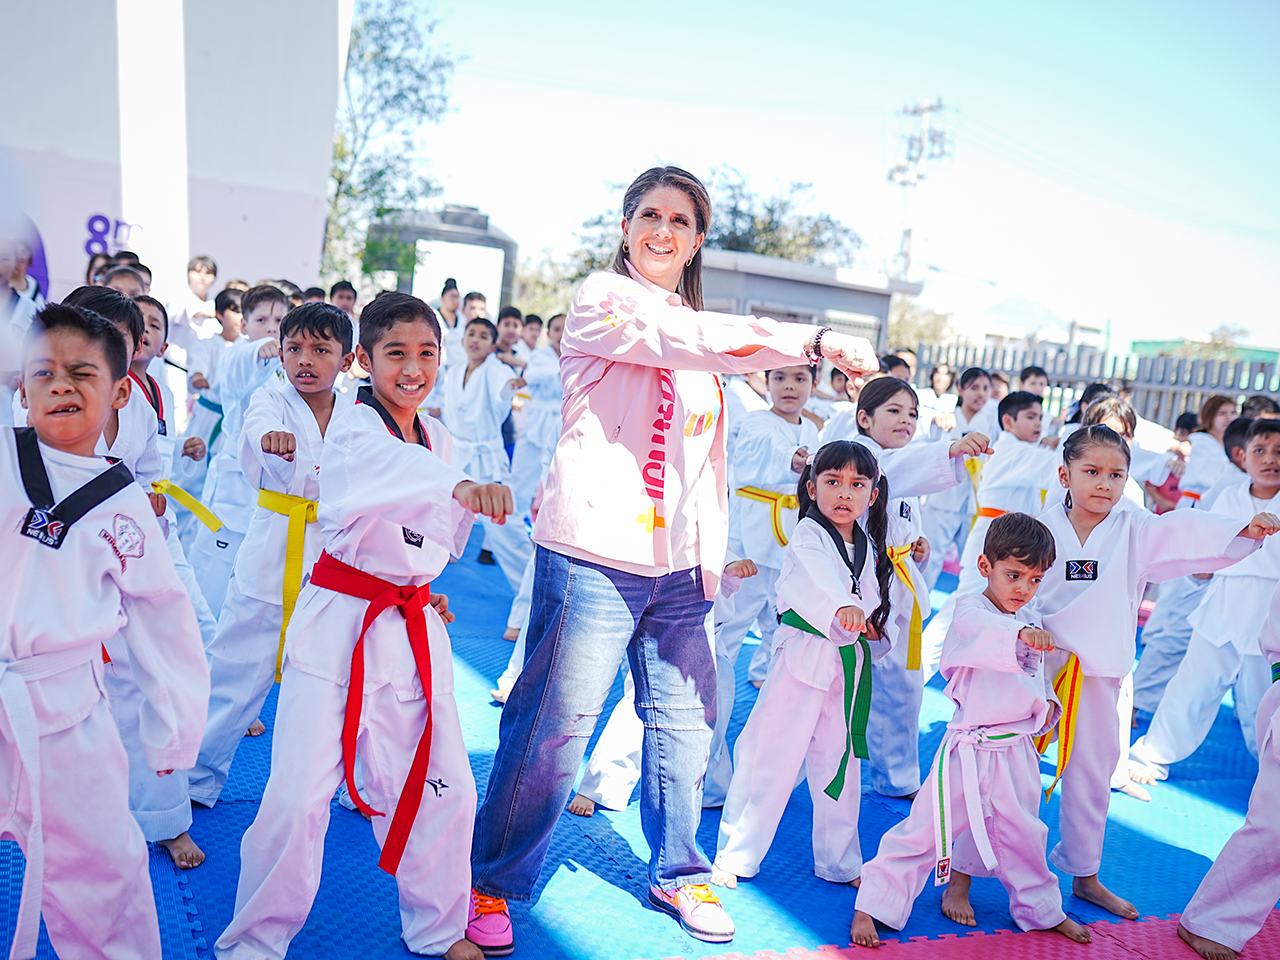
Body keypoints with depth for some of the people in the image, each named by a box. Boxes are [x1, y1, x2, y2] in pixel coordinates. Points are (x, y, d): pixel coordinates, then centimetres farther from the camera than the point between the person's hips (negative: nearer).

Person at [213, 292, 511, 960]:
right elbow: (388, 467, -37)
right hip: (338, 623, -5)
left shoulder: (438, 437, 9)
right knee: (298, 797, -6)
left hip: (415, 629, 6)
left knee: (445, 789, 9)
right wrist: (462, 486, -55)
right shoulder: (353, 427, -11)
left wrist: (421, 584, 4)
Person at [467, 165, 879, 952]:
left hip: (677, 567, 7)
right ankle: (493, 882, 21)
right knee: (551, 730, -1)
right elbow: (687, 339, -22)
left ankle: (678, 875, 34)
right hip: (594, 556, -7)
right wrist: (815, 341, -28)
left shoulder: (699, 335, 20)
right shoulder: (602, 301, -2)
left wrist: (711, 554, 14)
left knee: (686, 722, 13)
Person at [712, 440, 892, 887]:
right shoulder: (807, 535, -12)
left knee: (840, 761, 16)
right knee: (771, 756, -2)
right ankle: (734, 856, 15)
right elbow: (819, 576, -33)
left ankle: (840, 861, 34)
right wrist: (844, 608, -50)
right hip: (804, 657, -6)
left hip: (850, 664, 6)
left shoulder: (869, 546, 9)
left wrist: (872, 624, 3)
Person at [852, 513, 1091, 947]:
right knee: (925, 828, -3)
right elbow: (980, 633, -37)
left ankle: (1043, 910, 45)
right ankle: (870, 907, 10)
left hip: (1017, 750, 6)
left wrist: (1048, 705, 3)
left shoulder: (1032, 625, 9)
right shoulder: (969, 609, -12)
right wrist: (1021, 634, -55)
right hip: (969, 747, -6)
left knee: (1022, 833, 22)